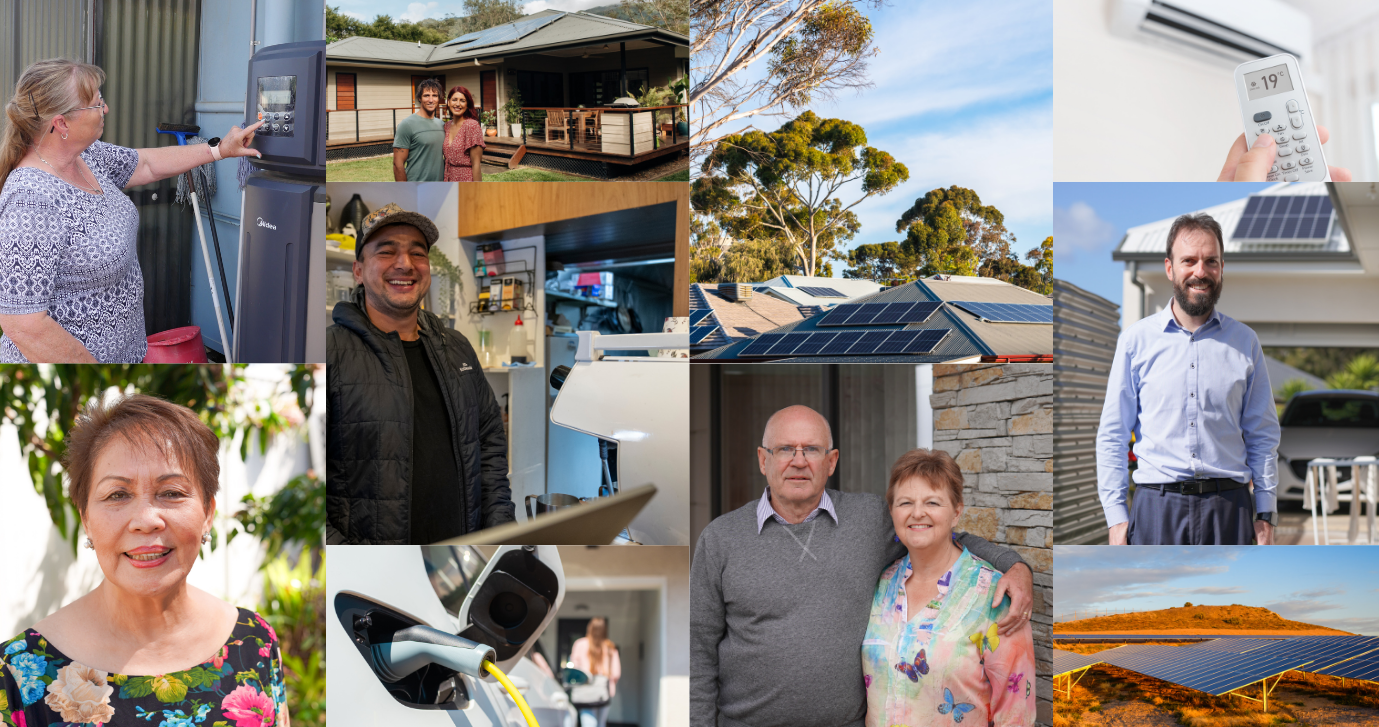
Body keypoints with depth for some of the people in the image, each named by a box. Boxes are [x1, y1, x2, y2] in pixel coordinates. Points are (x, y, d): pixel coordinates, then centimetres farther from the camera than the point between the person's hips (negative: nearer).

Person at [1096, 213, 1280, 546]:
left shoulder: (1245, 341, 9)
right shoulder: (1136, 339, 4)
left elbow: (1263, 435, 13)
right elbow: (1112, 435, 4)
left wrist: (1265, 512, 7)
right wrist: (1116, 515, -2)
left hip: (1229, 507, 1)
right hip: (1157, 506, -1)